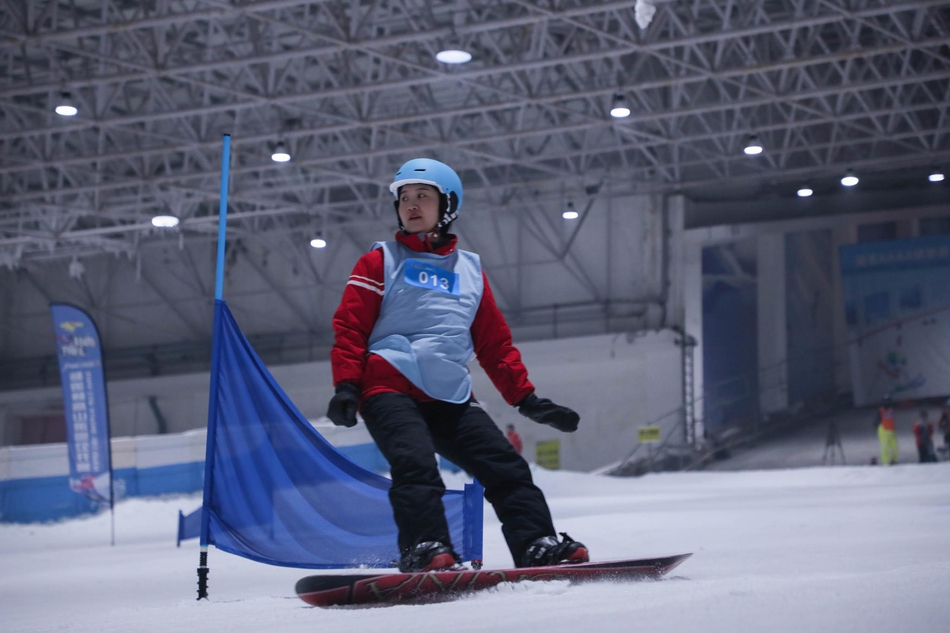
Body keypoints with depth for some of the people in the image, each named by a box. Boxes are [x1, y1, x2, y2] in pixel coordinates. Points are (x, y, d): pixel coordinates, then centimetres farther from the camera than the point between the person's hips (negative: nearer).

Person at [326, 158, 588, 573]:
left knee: (505, 467, -8)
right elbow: (349, 327, 5)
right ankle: (425, 549, -38)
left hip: (451, 397, 4)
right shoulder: (381, 262, 13)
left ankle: (538, 546, -8)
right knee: (415, 462, -28)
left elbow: (495, 343, 25)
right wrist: (346, 386, -9)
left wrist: (526, 398, 18)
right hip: (390, 387, -4)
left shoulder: (470, 271, 23)